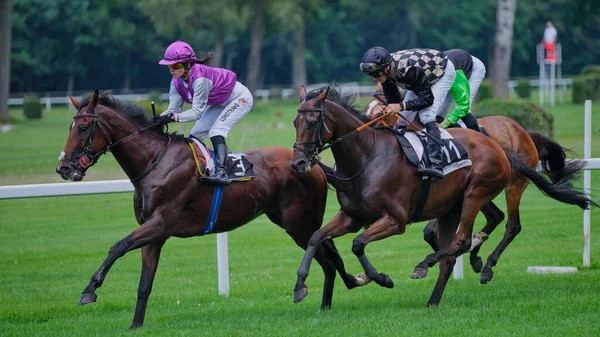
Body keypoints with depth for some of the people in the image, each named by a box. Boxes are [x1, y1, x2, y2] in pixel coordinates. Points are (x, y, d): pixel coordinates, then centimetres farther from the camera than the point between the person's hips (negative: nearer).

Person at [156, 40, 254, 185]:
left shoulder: (200, 78, -37)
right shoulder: (177, 83, -12)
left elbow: (197, 111, -37)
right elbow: (173, 109, -12)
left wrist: (173, 118, -47)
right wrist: (159, 119, -31)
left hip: (240, 98, -9)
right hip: (220, 103, 9)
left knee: (216, 130, -28)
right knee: (195, 135, 4)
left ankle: (221, 172, -36)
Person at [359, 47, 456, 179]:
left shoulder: (409, 69, -42)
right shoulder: (386, 70, -20)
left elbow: (427, 99, -37)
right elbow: (392, 99, -8)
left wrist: (401, 106, -46)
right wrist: (384, 110, -27)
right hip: (424, 76, 8)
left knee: (427, 115, -26)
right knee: (403, 117, 2)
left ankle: (435, 164, -33)